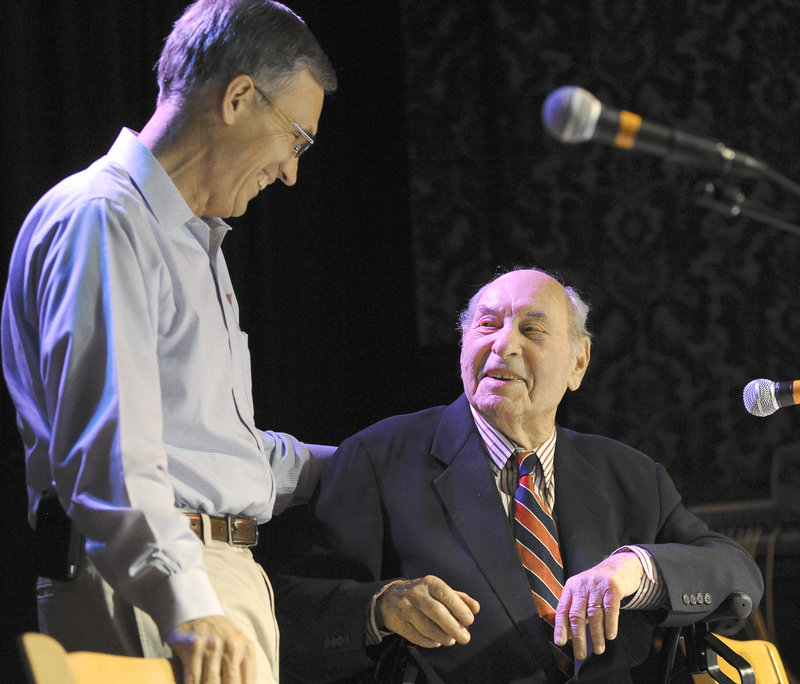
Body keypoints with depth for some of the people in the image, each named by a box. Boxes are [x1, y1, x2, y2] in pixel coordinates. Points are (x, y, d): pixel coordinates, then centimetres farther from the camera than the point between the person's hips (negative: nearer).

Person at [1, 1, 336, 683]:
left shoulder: (195, 242, 27)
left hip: (225, 575, 9)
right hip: (142, 595, -9)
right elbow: (108, 449, -20)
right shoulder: (102, 218, -8)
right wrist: (190, 609, -29)